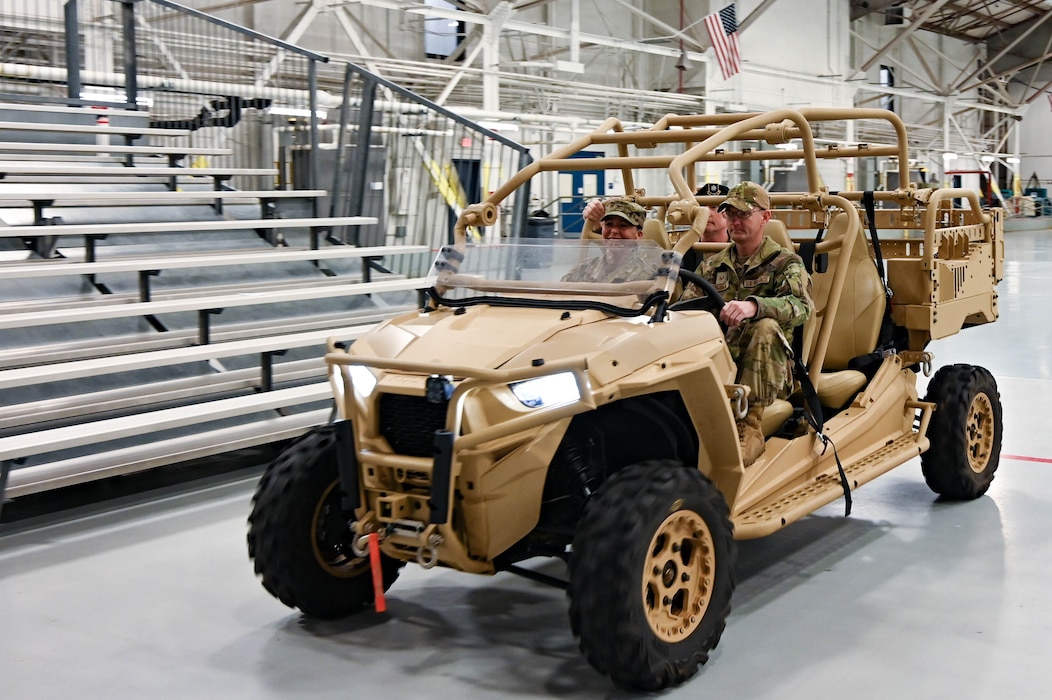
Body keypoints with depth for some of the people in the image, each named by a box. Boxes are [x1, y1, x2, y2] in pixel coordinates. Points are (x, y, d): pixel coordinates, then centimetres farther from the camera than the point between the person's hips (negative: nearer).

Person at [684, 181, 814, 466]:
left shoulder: (785, 262, 7)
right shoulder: (711, 266, 21)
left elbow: (802, 306, -14)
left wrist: (753, 305, -34)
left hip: (765, 368, -2)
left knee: (765, 326, -35)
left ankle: (749, 427, -31)